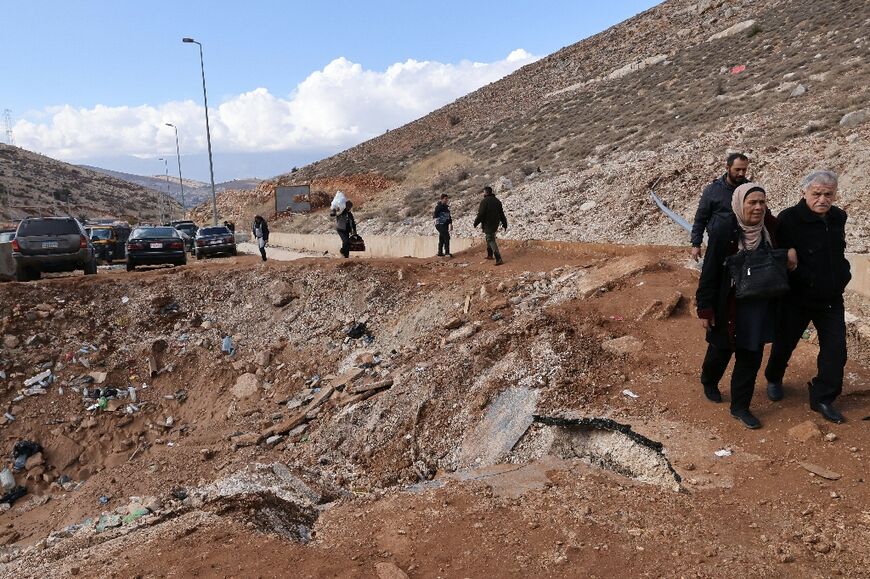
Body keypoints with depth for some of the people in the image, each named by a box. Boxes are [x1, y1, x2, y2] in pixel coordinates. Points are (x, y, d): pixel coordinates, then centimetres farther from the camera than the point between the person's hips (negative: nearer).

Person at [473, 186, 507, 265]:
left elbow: (481, 214, -18)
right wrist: (504, 224, 16)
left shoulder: (484, 201, -15)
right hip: (495, 224, 8)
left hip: (487, 224, -8)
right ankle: (490, 255, 37)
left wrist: (476, 222, -5)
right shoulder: (497, 201, 9)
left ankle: (498, 259, -17)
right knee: (490, 238, 25)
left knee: (491, 240, -8)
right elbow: (501, 213, 12)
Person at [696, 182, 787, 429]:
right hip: (729, 306, -3)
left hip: (759, 306, 4)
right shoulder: (723, 230, -18)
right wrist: (705, 308, -14)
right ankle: (709, 382, 46)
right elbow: (710, 271, -15)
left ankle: (740, 406, 23)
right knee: (721, 349, 15)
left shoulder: (770, 227, -5)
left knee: (751, 356, 8)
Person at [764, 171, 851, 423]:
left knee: (835, 349, 3)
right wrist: (809, 280, -22)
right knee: (785, 343, 13)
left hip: (832, 299, 5)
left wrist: (842, 275, 7)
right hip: (797, 298, -5)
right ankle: (773, 380, 40)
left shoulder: (838, 218, 2)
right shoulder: (789, 219, -18)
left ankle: (823, 398, 17)